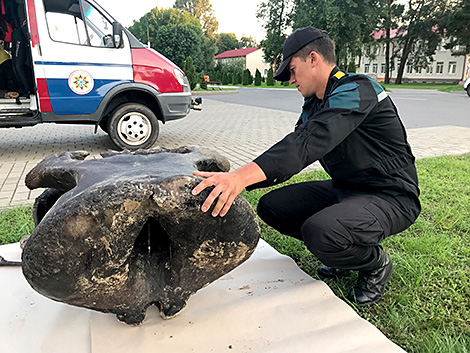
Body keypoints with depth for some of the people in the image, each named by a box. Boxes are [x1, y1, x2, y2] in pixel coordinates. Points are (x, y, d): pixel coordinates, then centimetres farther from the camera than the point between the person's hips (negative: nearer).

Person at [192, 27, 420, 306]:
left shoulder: (356, 90, -20)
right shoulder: (314, 104, 9)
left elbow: (310, 142, -37)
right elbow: (291, 151, 6)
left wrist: (242, 177, -47)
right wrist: (234, 182, -6)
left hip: (391, 197, -8)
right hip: (345, 189, 9)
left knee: (319, 231, -35)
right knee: (271, 206, -1)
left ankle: (376, 264, 0)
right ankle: (345, 252, 13)